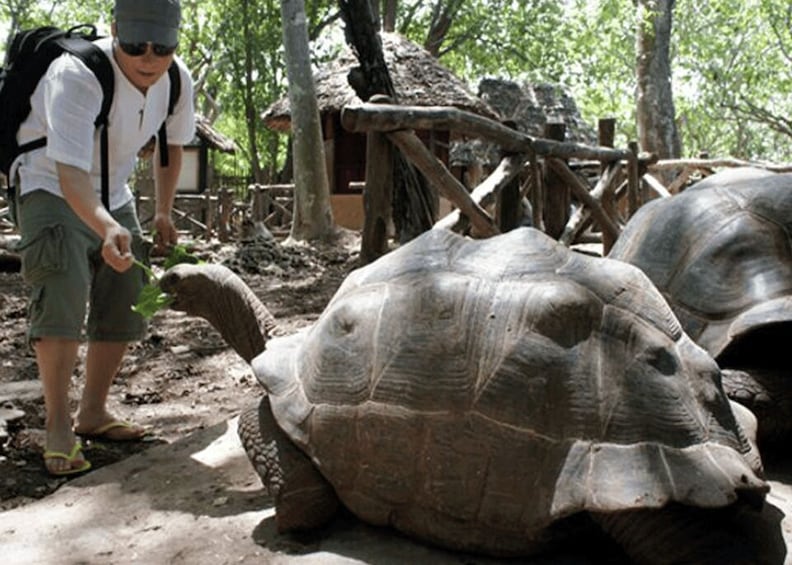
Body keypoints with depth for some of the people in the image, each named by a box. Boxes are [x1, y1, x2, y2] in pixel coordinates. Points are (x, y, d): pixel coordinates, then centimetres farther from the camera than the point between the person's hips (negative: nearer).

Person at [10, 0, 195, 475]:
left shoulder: (177, 80, -14)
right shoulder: (76, 76, -34)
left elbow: (171, 144, 7)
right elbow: (70, 172, -44)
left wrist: (164, 212, 1)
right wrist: (106, 229, -61)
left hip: (112, 194, 7)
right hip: (50, 187, -6)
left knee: (126, 306, 5)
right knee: (63, 298, -24)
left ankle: (93, 412, 22)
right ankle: (59, 428, -13)